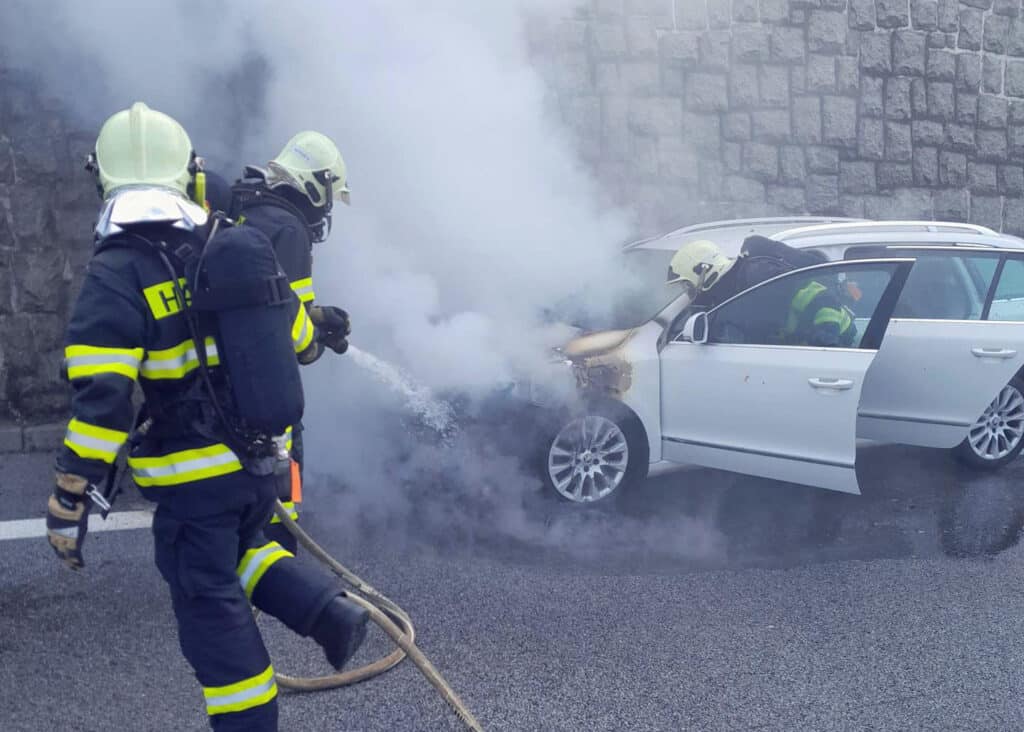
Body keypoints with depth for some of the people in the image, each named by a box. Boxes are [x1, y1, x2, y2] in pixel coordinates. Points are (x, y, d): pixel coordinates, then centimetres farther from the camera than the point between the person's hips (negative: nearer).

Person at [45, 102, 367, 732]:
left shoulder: (117, 274, -16)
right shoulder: (239, 247, 1)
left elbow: (100, 401, -22)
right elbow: (298, 337, 13)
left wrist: (69, 502, -16)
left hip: (194, 478, -6)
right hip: (264, 462, 6)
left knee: (212, 607, 8)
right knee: (241, 551, 29)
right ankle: (329, 611, 11)